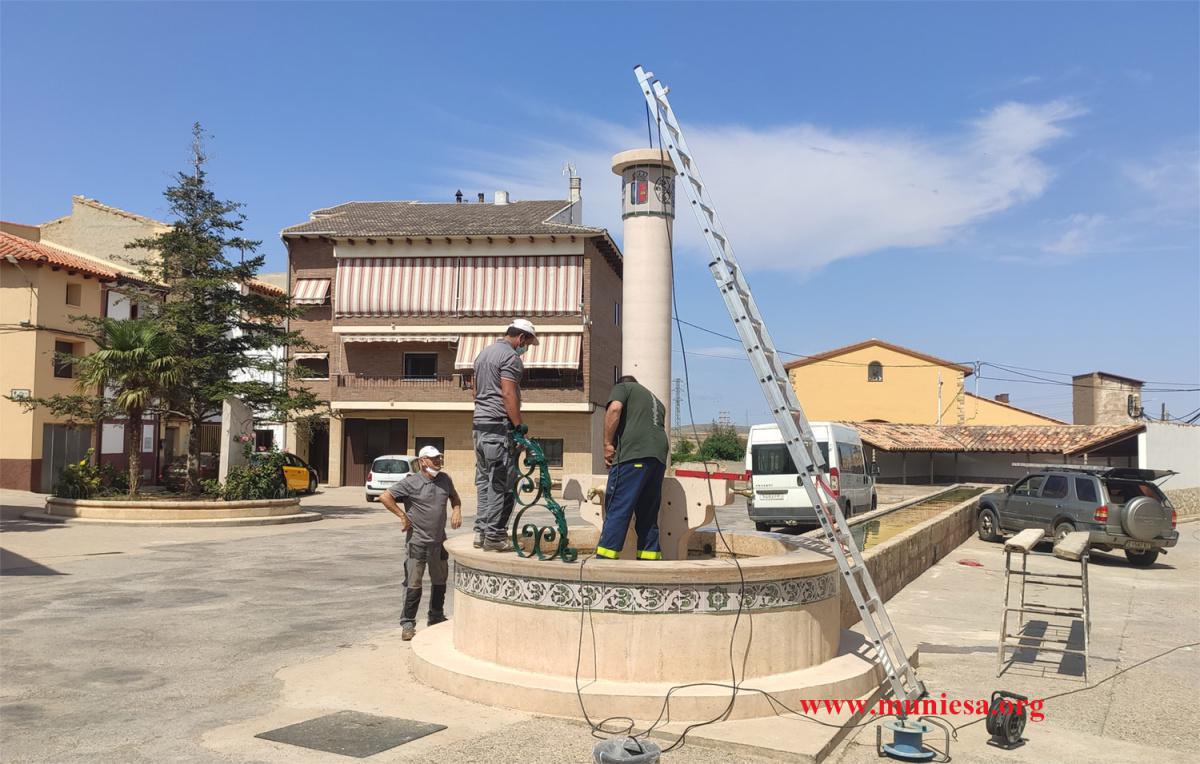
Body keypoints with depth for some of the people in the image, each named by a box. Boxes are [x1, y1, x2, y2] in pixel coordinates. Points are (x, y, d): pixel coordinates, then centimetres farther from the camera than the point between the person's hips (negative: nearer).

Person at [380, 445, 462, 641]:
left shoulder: (444, 479, 6)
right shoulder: (411, 482, -11)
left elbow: (454, 496, 25)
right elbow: (385, 497, -13)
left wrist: (457, 510, 6)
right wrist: (402, 516, -13)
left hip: (439, 541, 6)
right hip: (417, 542, -6)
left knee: (440, 583, 16)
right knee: (413, 585, -3)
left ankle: (436, 619, 32)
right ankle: (407, 624, 7)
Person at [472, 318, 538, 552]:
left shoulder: (483, 353, 20)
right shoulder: (510, 357, -10)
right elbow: (509, 395, -19)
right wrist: (520, 428, -17)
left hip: (479, 424, 10)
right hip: (499, 426, -10)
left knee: (484, 480, 13)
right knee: (501, 484, -6)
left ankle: (481, 532, 15)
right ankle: (494, 536, -5)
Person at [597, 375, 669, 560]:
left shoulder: (622, 387, 15)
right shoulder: (656, 401, 35)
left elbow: (614, 408, -6)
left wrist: (608, 443, -3)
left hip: (632, 455, -6)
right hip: (659, 458, 7)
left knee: (617, 512, -9)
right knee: (648, 516, 10)